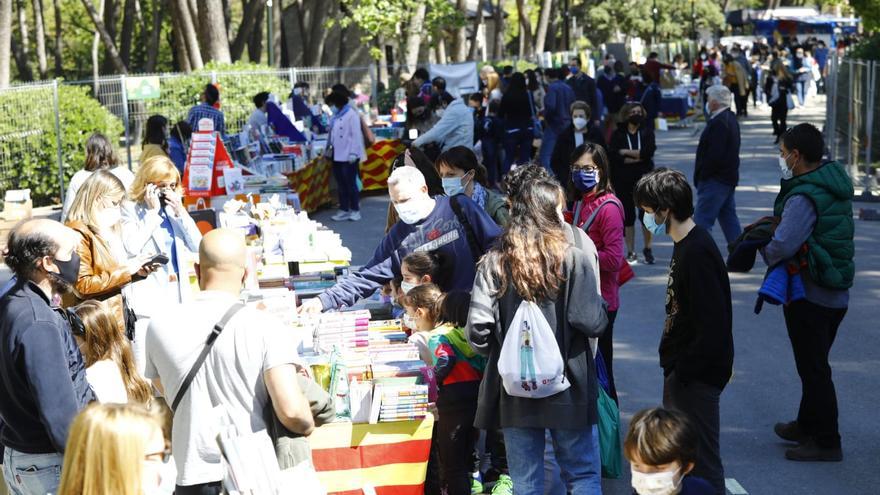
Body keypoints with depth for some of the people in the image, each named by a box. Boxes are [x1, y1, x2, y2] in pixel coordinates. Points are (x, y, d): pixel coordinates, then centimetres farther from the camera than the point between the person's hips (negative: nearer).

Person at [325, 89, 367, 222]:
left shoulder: (351, 114, -9)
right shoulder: (336, 116, 14)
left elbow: (356, 135, -14)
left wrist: (353, 153, -18)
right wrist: (328, 148, 14)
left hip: (348, 156, -7)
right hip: (337, 155, 8)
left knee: (350, 183, -2)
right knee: (341, 185, 9)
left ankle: (355, 210, 7)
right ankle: (344, 210, 14)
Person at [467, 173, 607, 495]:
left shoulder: (495, 263, -3)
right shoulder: (575, 260, -9)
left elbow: (477, 331, -10)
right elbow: (593, 323, -15)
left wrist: (501, 352, 10)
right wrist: (599, 306, 7)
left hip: (513, 390, 2)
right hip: (568, 387, -2)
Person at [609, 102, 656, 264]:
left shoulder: (647, 134, 7)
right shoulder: (618, 135, 4)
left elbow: (649, 151, -11)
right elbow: (612, 156, -10)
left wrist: (625, 152, -10)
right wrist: (637, 158, -13)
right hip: (623, 180, 0)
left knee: (646, 214, -5)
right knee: (627, 216, 2)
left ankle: (648, 248, 12)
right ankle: (630, 252, 10)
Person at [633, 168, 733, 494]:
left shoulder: (697, 252, -22)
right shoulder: (685, 245, 10)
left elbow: (712, 323, -25)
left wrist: (684, 370, -20)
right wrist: (673, 365, 15)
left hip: (697, 376, -10)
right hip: (681, 371, 10)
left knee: (701, 460, -3)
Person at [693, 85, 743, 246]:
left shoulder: (718, 123, -20)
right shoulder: (731, 119, 13)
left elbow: (715, 155, -26)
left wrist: (701, 175, -15)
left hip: (715, 180, -11)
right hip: (729, 178, 11)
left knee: (702, 221, -7)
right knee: (729, 217, 16)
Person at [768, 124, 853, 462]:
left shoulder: (804, 197, -24)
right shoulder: (835, 179, 4)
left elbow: (783, 246, -33)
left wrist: (767, 254, -10)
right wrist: (771, 224, 5)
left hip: (809, 296, -9)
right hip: (837, 293, 9)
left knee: (813, 368, 1)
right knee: (815, 364, 21)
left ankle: (826, 442, 8)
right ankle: (808, 425, 36)